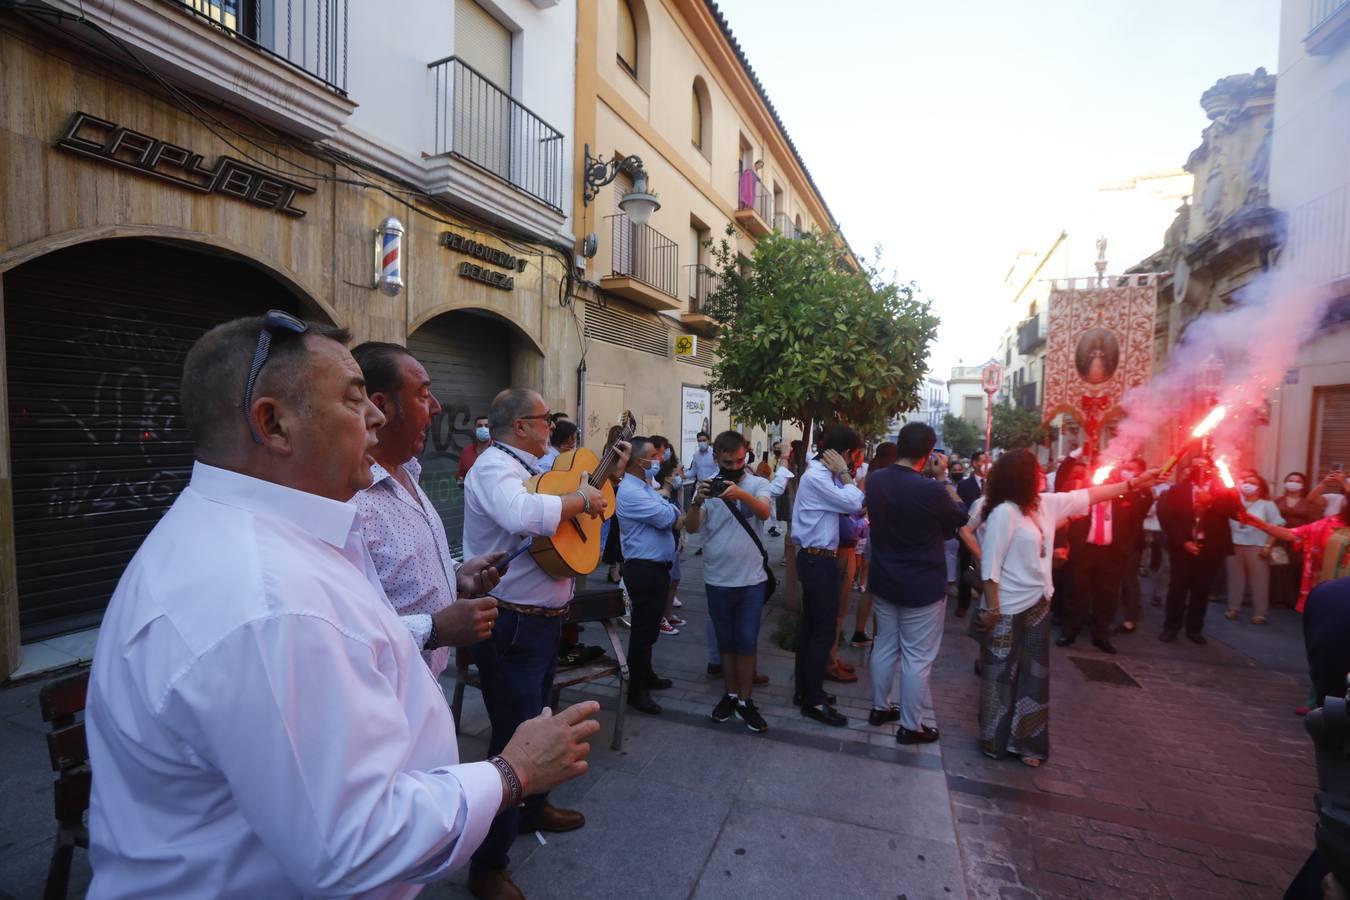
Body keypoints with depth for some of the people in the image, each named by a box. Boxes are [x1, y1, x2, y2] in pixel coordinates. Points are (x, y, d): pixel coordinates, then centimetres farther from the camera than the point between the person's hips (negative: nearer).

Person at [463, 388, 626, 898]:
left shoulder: (529, 467, 12)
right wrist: (581, 499, -26)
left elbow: (564, 513, 25)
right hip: (511, 627, -10)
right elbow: (525, 515, -42)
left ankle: (532, 809, 48)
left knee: (537, 722, 25)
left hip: (543, 620, 10)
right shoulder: (494, 467, -20)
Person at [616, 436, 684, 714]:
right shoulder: (630, 492, -20)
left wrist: (667, 507, -10)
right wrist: (665, 499, 0)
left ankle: (646, 675, 37)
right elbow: (668, 518, -22)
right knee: (643, 629, 0)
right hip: (645, 569, -10)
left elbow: (672, 518, 13)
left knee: (649, 626, 21)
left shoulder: (645, 487, 13)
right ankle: (636, 690, 13)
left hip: (655, 566, 10)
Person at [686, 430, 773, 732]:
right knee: (725, 640, 14)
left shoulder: (758, 484, -5)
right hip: (718, 579, 1)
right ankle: (730, 694, 30)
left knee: (748, 641, 5)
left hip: (751, 578, -1)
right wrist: (697, 502, -34)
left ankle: (745, 701, 19)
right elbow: (692, 528, -13)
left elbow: (764, 512, -25)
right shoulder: (707, 486, -3)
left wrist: (741, 494, -46)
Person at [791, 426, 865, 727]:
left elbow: (851, 503, 10)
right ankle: (813, 700, 10)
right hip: (818, 560, -10)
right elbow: (854, 504, -22)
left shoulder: (824, 475, 12)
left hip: (817, 558, 10)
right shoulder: (816, 477, -20)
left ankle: (805, 690, 29)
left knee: (810, 625, 16)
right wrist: (844, 473, -12)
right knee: (824, 629, -2)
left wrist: (841, 474, 4)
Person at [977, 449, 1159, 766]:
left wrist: (1133, 484, 15)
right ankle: (995, 741, 24)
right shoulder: (1004, 512, -22)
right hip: (1009, 609, -8)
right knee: (1001, 675, 7)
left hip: (1037, 604, 8)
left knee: (1034, 674, 16)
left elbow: (1087, 495, 15)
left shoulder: (1046, 503, 4)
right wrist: (992, 608, -21)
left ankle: (1024, 741, 30)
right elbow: (990, 564, -22)